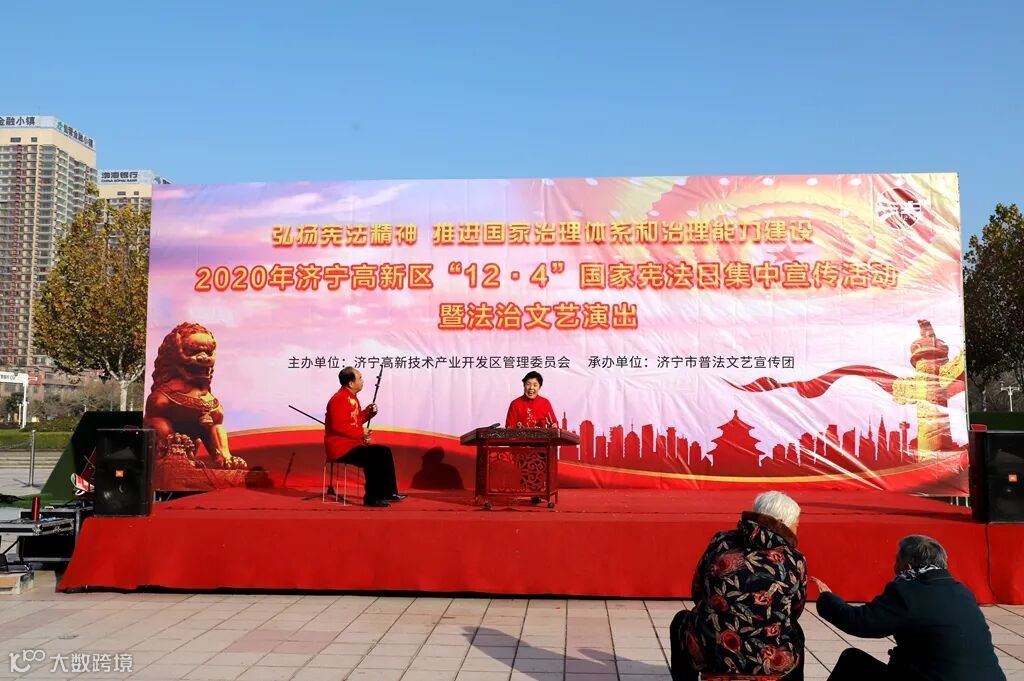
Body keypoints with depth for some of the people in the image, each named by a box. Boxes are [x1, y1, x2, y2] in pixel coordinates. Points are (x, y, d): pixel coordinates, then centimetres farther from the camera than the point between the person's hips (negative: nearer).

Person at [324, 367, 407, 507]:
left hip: (352, 443, 11)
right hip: (340, 447, -11)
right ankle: (372, 498, -16)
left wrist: (368, 412, 5)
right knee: (373, 457, -26)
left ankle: (390, 492, 8)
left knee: (384, 452, 5)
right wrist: (361, 432, -19)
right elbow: (338, 426, -27)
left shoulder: (352, 397, 14)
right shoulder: (339, 399, -18)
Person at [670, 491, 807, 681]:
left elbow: (696, 594, 16)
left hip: (710, 652, 0)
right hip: (772, 661, 0)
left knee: (681, 621, 34)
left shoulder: (722, 542, 4)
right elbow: (795, 612, 15)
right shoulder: (795, 560, 0)